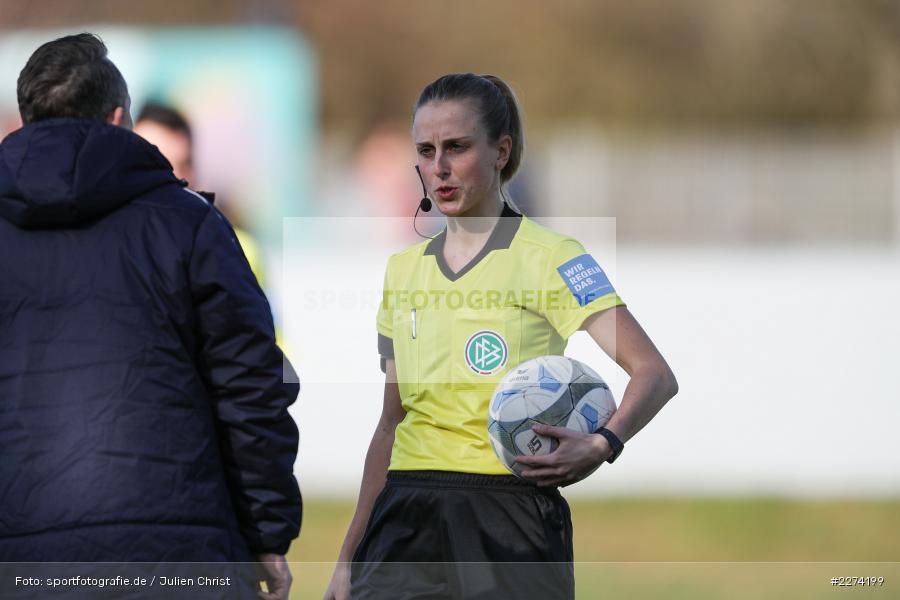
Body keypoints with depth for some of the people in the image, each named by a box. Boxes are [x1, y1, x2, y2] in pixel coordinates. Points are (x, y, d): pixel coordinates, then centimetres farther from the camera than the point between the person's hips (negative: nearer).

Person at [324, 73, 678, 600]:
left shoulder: (548, 257, -3)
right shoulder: (404, 269, 15)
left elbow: (655, 374, -12)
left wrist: (602, 445, -32)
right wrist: (349, 556, 15)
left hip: (511, 522, -5)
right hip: (407, 523, 5)